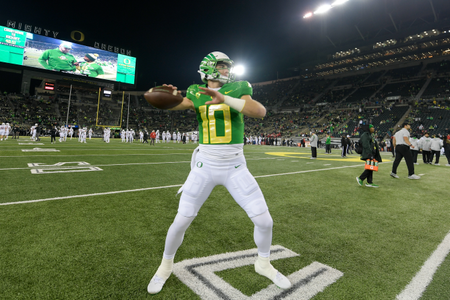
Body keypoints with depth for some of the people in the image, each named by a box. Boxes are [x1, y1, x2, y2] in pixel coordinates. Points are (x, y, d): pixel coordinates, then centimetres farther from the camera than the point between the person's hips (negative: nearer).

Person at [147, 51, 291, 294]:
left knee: (264, 221, 1)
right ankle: (166, 265, 33)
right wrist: (170, 94, -35)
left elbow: (260, 112, -17)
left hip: (236, 169, 1)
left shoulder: (237, 90, 2)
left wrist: (224, 98, -28)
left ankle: (263, 264, 32)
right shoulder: (197, 94, 6)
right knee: (181, 221, 2)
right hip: (204, 167, 0)